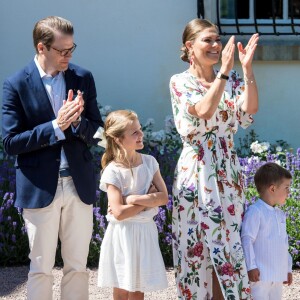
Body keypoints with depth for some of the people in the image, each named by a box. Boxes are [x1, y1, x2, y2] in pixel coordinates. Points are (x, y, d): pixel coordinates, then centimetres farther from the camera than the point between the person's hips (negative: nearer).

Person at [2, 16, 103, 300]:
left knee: (77, 266, 9)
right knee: (41, 268, 6)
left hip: (80, 185, 3)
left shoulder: (83, 78, 3)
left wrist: (77, 120, -16)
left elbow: (96, 131, 6)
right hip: (40, 188, -3)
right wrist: (56, 126, -21)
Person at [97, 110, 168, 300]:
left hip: (146, 230, 4)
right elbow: (119, 213, -19)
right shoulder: (113, 172, -14)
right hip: (123, 233, -4)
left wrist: (134, 199, -17)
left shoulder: (149, 162, 1)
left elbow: (164, 197, -6)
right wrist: (148, 201, -13)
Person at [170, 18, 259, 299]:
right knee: (196, 245, 2)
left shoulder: (231, 79, 9)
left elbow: (250, 109, -9)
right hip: (196, 171, -3)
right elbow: (204, 110, -19)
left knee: (228, 243, 3)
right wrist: (223, 71, -21)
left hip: (227, 170, 3)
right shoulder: (180, 82, -2)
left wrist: (247, 68, -16)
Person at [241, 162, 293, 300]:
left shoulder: (280, 214, 15)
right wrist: (251, 266, -19)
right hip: (260, 275, -9)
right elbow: (247, 240, -15)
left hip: (278, 276, 9)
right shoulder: (255, 212, -11)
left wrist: (288, 268, 21)